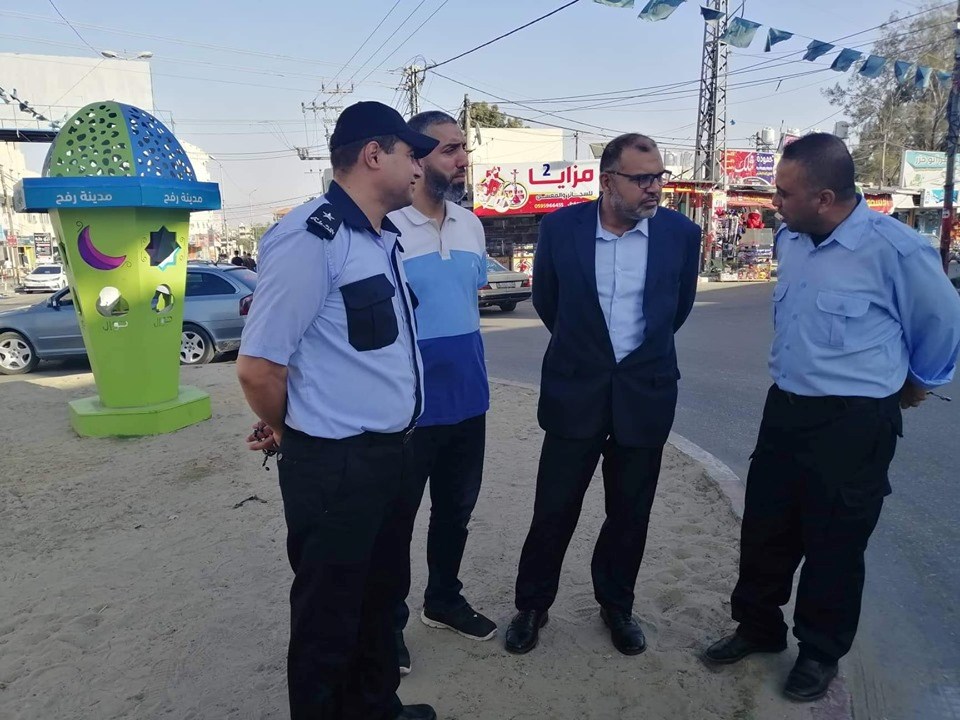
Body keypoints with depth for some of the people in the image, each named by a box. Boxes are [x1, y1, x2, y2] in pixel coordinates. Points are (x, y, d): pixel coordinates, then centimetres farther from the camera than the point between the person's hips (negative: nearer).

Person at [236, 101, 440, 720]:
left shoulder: (385, 240, 9)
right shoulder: (312, 239, -20)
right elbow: (257, 366, -22)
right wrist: (287, 433, -4)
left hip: (391, 453, 9)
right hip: (335, 465, -9)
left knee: (381, 594, 25)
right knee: (328, 618, 12)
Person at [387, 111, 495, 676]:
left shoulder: (471, 225, 6)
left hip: (468, 401, 7)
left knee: (456, 510, 21)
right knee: (396, 519, 11)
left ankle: (444, 599, 43)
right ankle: (389, 621, 32)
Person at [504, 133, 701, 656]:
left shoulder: (682, 234, -4)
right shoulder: (560, 228, -7)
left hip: (645, 393, 1)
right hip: (575, 391, -1)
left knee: (630, 513, 13)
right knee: (553, 509, 6)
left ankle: (616, 605, 36)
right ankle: (532, 606, 28)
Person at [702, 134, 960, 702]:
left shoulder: (896, 248, -18)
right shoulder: (790, 240, 2)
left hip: (855, 423, -6)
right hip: (786, 409, 6)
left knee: (834, 543, 9)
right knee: (764, 527, 15)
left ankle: (820, 653, 32)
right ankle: (758, 627, 36)